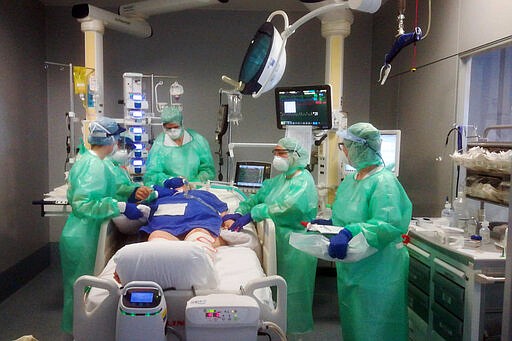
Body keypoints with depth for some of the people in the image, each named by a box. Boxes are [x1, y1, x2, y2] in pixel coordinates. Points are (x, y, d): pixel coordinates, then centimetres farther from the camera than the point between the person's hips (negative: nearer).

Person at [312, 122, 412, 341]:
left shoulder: (383, 182, -20)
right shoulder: (350, 180, 8)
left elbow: (390, 224, -31)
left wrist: (350, 232, -39)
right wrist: (327, 224, 6)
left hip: (377, 274, -9)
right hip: (352, 270, 9)